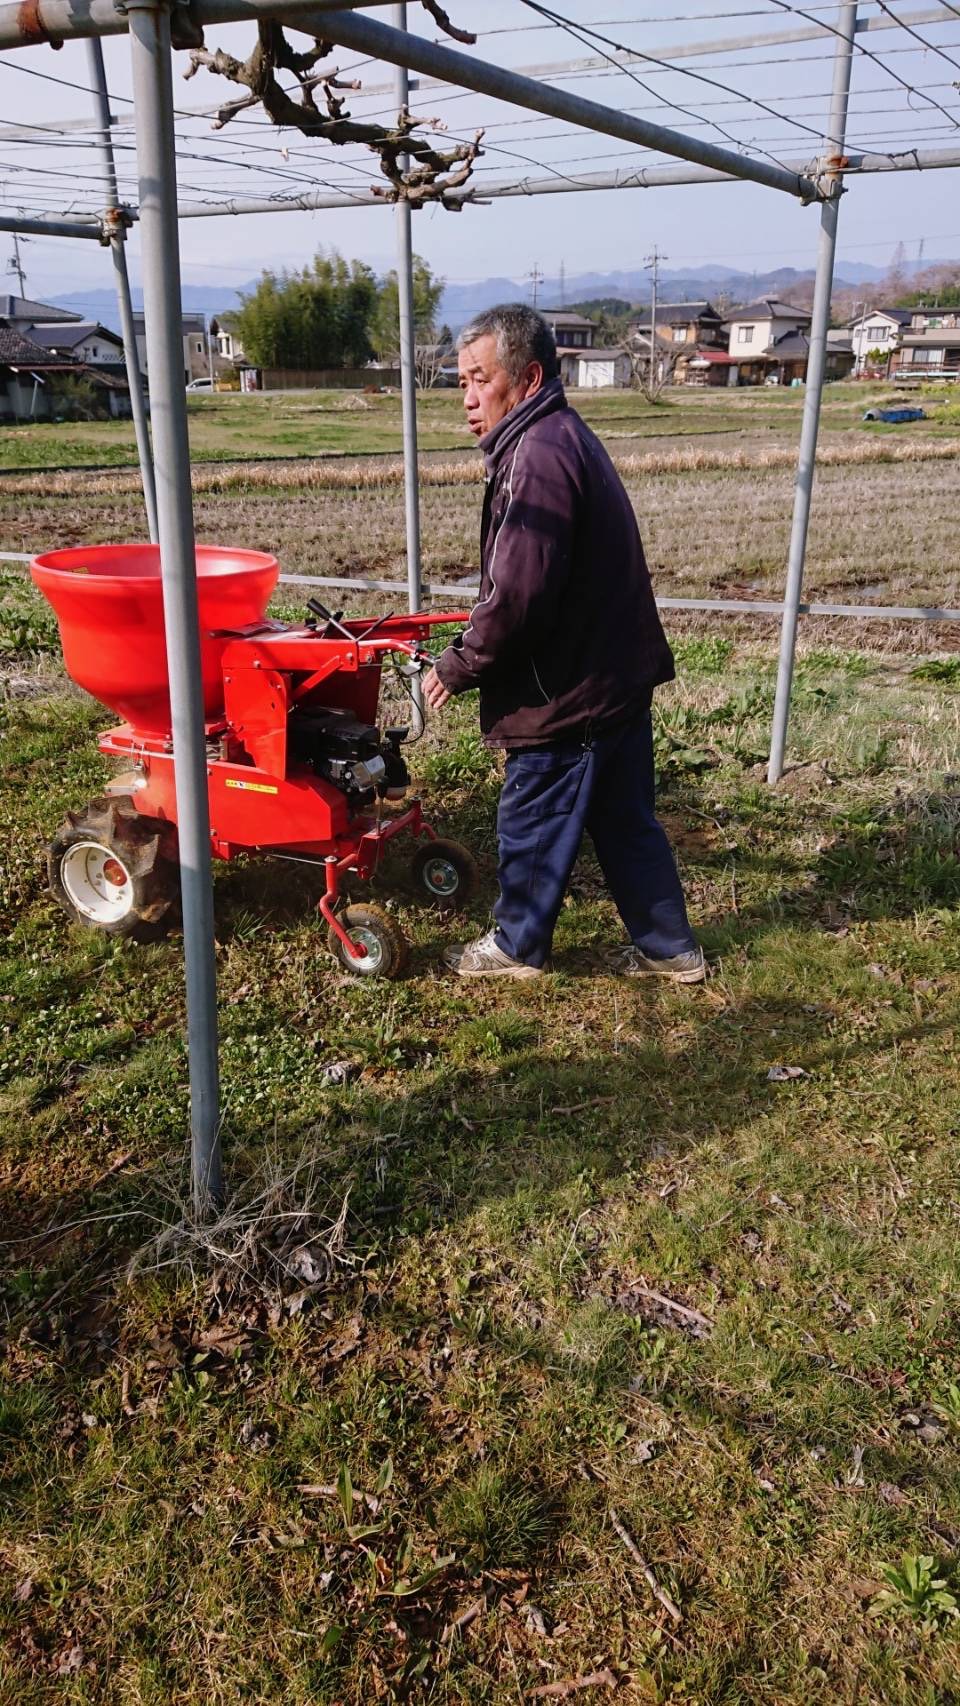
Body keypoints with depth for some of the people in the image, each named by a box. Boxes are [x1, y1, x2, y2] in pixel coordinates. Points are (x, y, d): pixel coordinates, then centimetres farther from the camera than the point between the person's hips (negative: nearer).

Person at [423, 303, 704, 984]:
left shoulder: (538, 457, -22)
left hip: (568, 692, -10)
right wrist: (477, 647, 15)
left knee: (533, 826, 9)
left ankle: (517, 946, 29)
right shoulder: (565, 436, 12)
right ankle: (668, 947, 30)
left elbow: (518, 596, -27)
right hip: (617, 674, 10)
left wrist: (459, 666, -12)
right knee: (627, 821, 18)